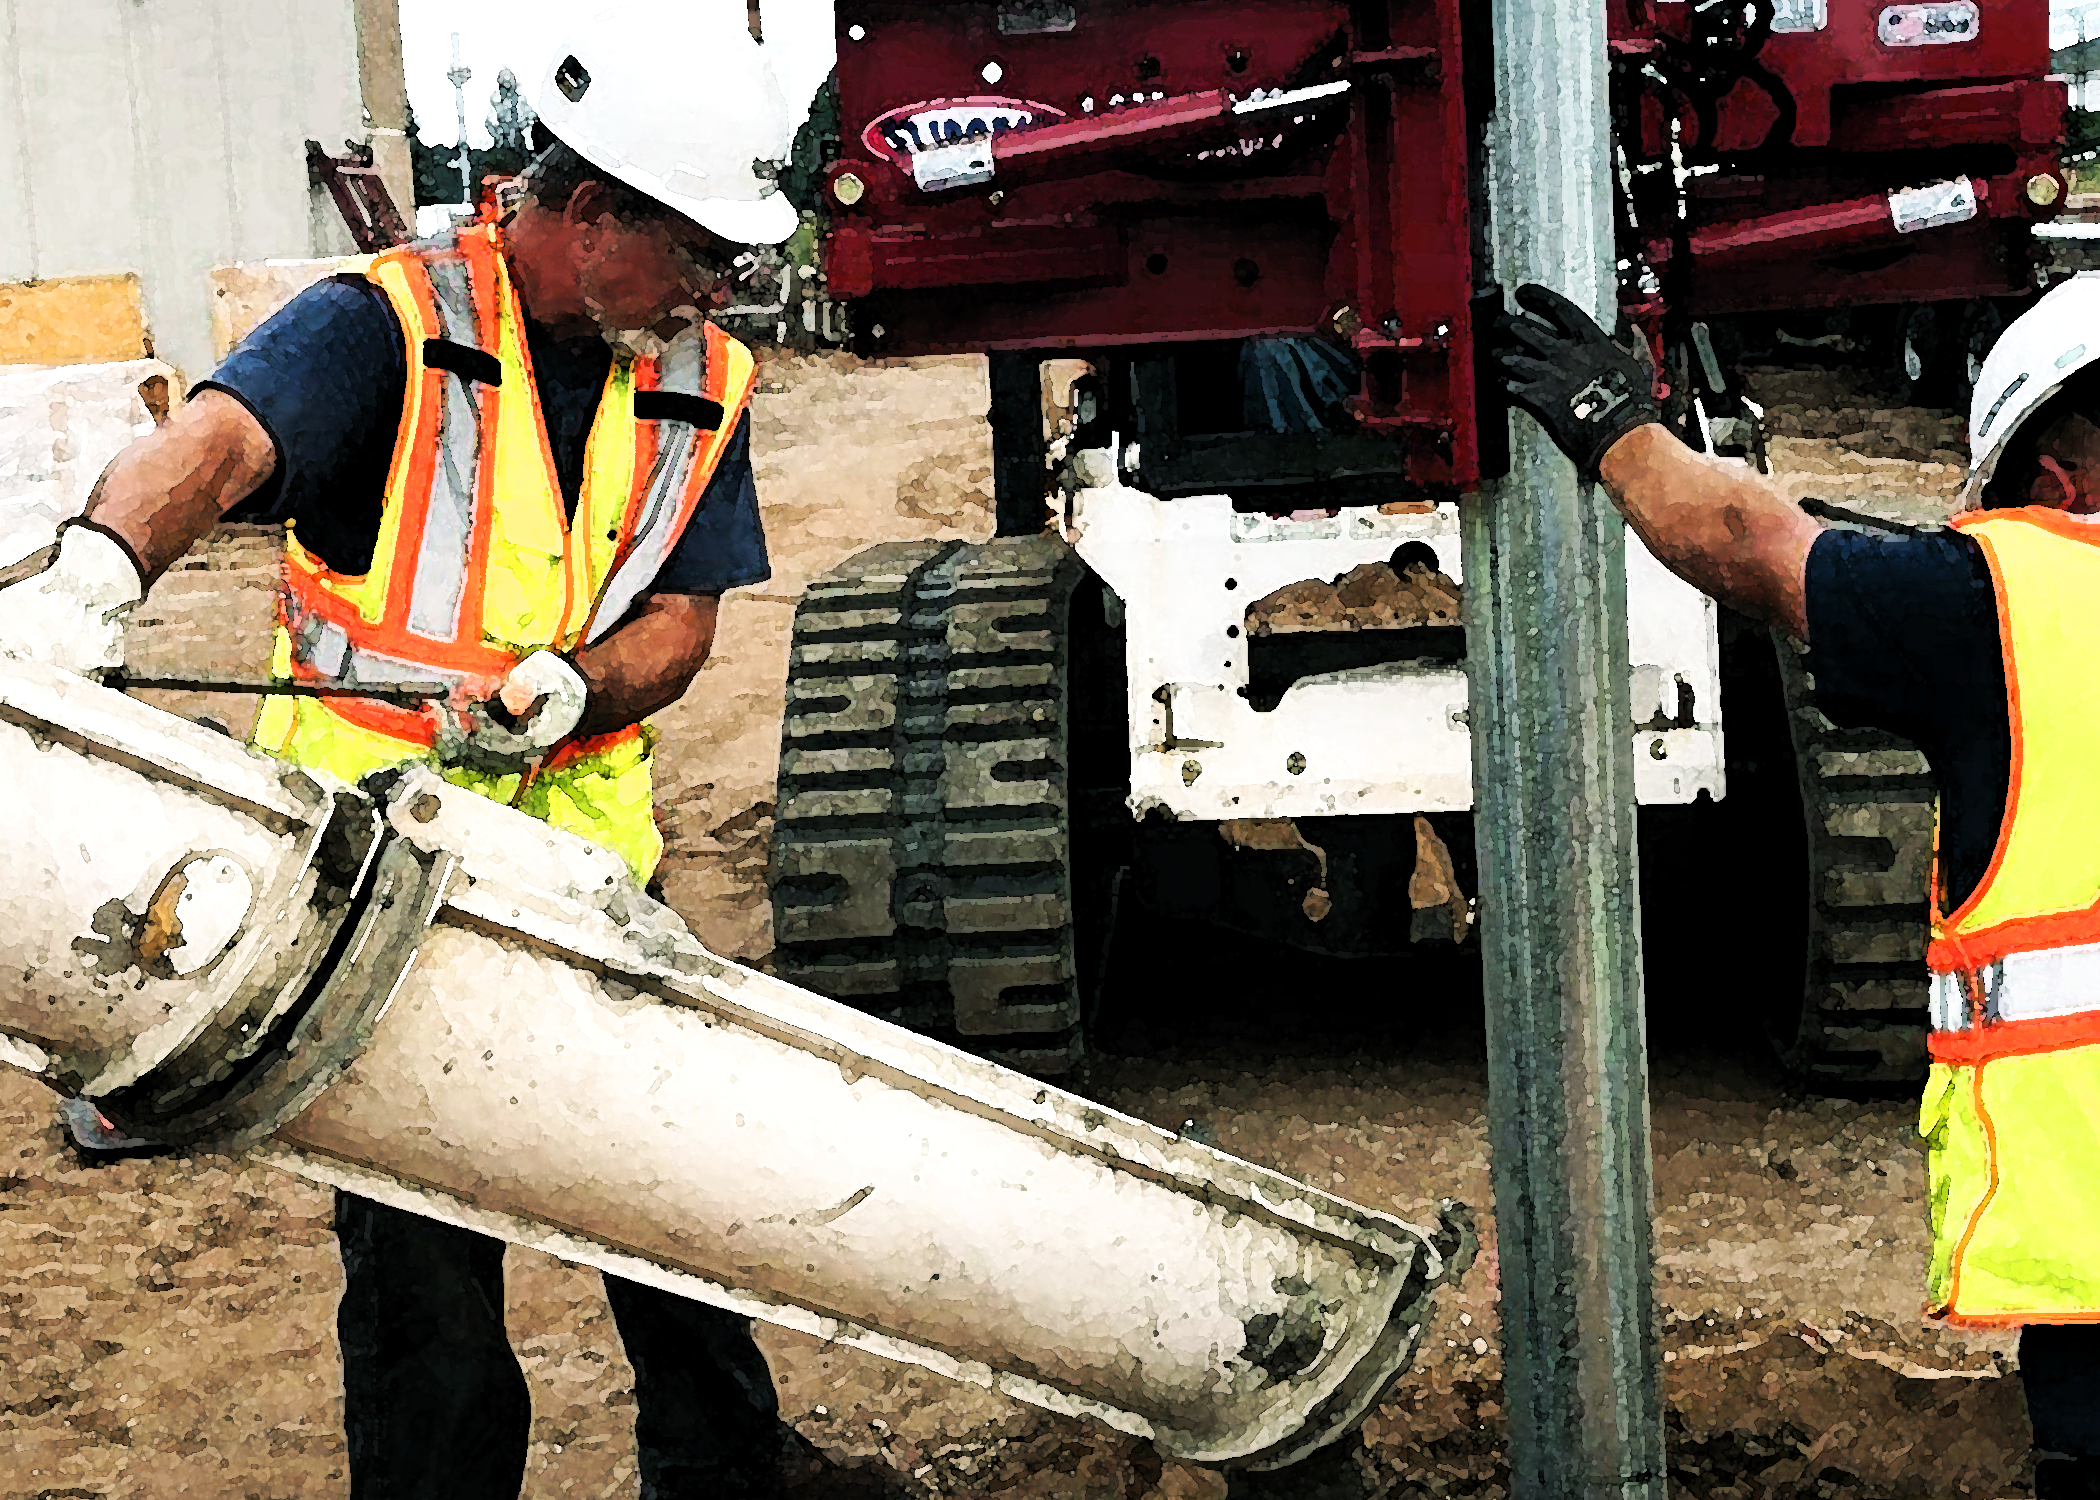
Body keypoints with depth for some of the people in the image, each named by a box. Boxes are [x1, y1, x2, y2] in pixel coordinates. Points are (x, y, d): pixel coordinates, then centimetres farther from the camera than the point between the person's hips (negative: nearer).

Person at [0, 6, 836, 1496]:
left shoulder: (701, 384, 4)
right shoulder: (390, 326, -12)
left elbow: (680, 619, 3)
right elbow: (215, 442, -30)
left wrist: (567, 685, -19)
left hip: (585, 843, 5)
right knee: (422, 1253, 2)